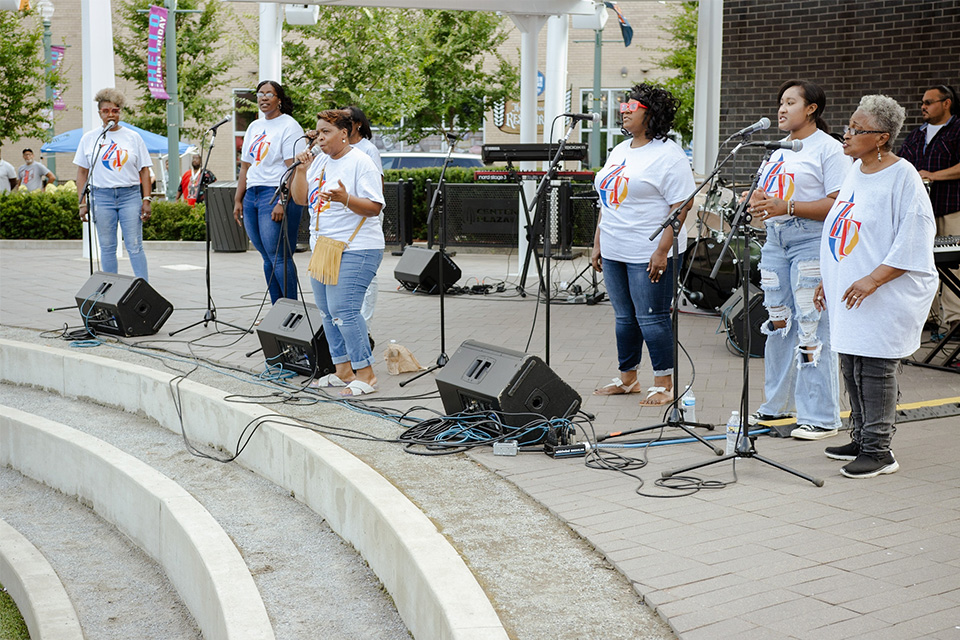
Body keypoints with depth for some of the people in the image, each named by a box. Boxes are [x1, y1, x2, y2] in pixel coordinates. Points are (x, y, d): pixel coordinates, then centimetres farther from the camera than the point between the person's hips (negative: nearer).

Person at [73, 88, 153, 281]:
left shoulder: (133, 137, 6)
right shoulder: (89, 138, 7)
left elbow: (144, 171, 6)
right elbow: (82, 172, 9)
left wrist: (146, 200, -2)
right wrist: (82, 203, 2)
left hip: (130, 195, -1)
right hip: (101, 196, 1)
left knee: (134, 246, -5)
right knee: (107, 247, 4)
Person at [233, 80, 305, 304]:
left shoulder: (289, 126, -5)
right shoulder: (254, 127, 19)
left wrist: (282, 202, -22)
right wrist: (238, 200, 15)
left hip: (276, 194, -8)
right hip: (252, 195, 8)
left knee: (279, 257, -11)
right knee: (268, 259, 9)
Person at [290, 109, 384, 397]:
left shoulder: (360, 163, -10)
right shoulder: (320, 162, 14)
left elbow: (374, 208, -15)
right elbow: (300, 198, 14)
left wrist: (346, 199, -30)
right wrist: (301, 170, 0)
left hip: (355, 249, -9)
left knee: (343, 310, -15)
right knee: (327, 311, 10)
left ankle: (365, 374, -8)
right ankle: (343, 370, 20)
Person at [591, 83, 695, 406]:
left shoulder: (668, 154, -9)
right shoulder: (619, 151, 17)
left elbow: (681, 204, -15)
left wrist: (663, 249, -21)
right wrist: (597, 243, 16)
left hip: (649, 255, -8)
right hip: (614, 252, 8)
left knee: (651, 318, -5)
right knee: (624, 317, 14)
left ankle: (665, 384, 4)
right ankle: (627, 378, 25)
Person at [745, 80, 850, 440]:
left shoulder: (828, 149, -6)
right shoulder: (779, 149, 19)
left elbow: (838, 204, -15)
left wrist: (787, 207, -21)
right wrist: (759, 200, 1)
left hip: (812, 244, -8)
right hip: (776, 241, 8)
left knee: (812, 328, -8)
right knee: (778, 323, 12)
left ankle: (821, 417, -3)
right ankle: (777, 404, 24)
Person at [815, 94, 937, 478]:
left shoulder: (903, 177, -12)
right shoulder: (856, 171, 13)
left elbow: (913, 243, -17)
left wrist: (873, 280, -22)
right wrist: (828, 280, 19)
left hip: (886, 297, -8)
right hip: (849, 293, 8)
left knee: (874, 369, -6)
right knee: (851, 365, 12)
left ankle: (878, 450, 1)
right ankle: (860, 439, 24)